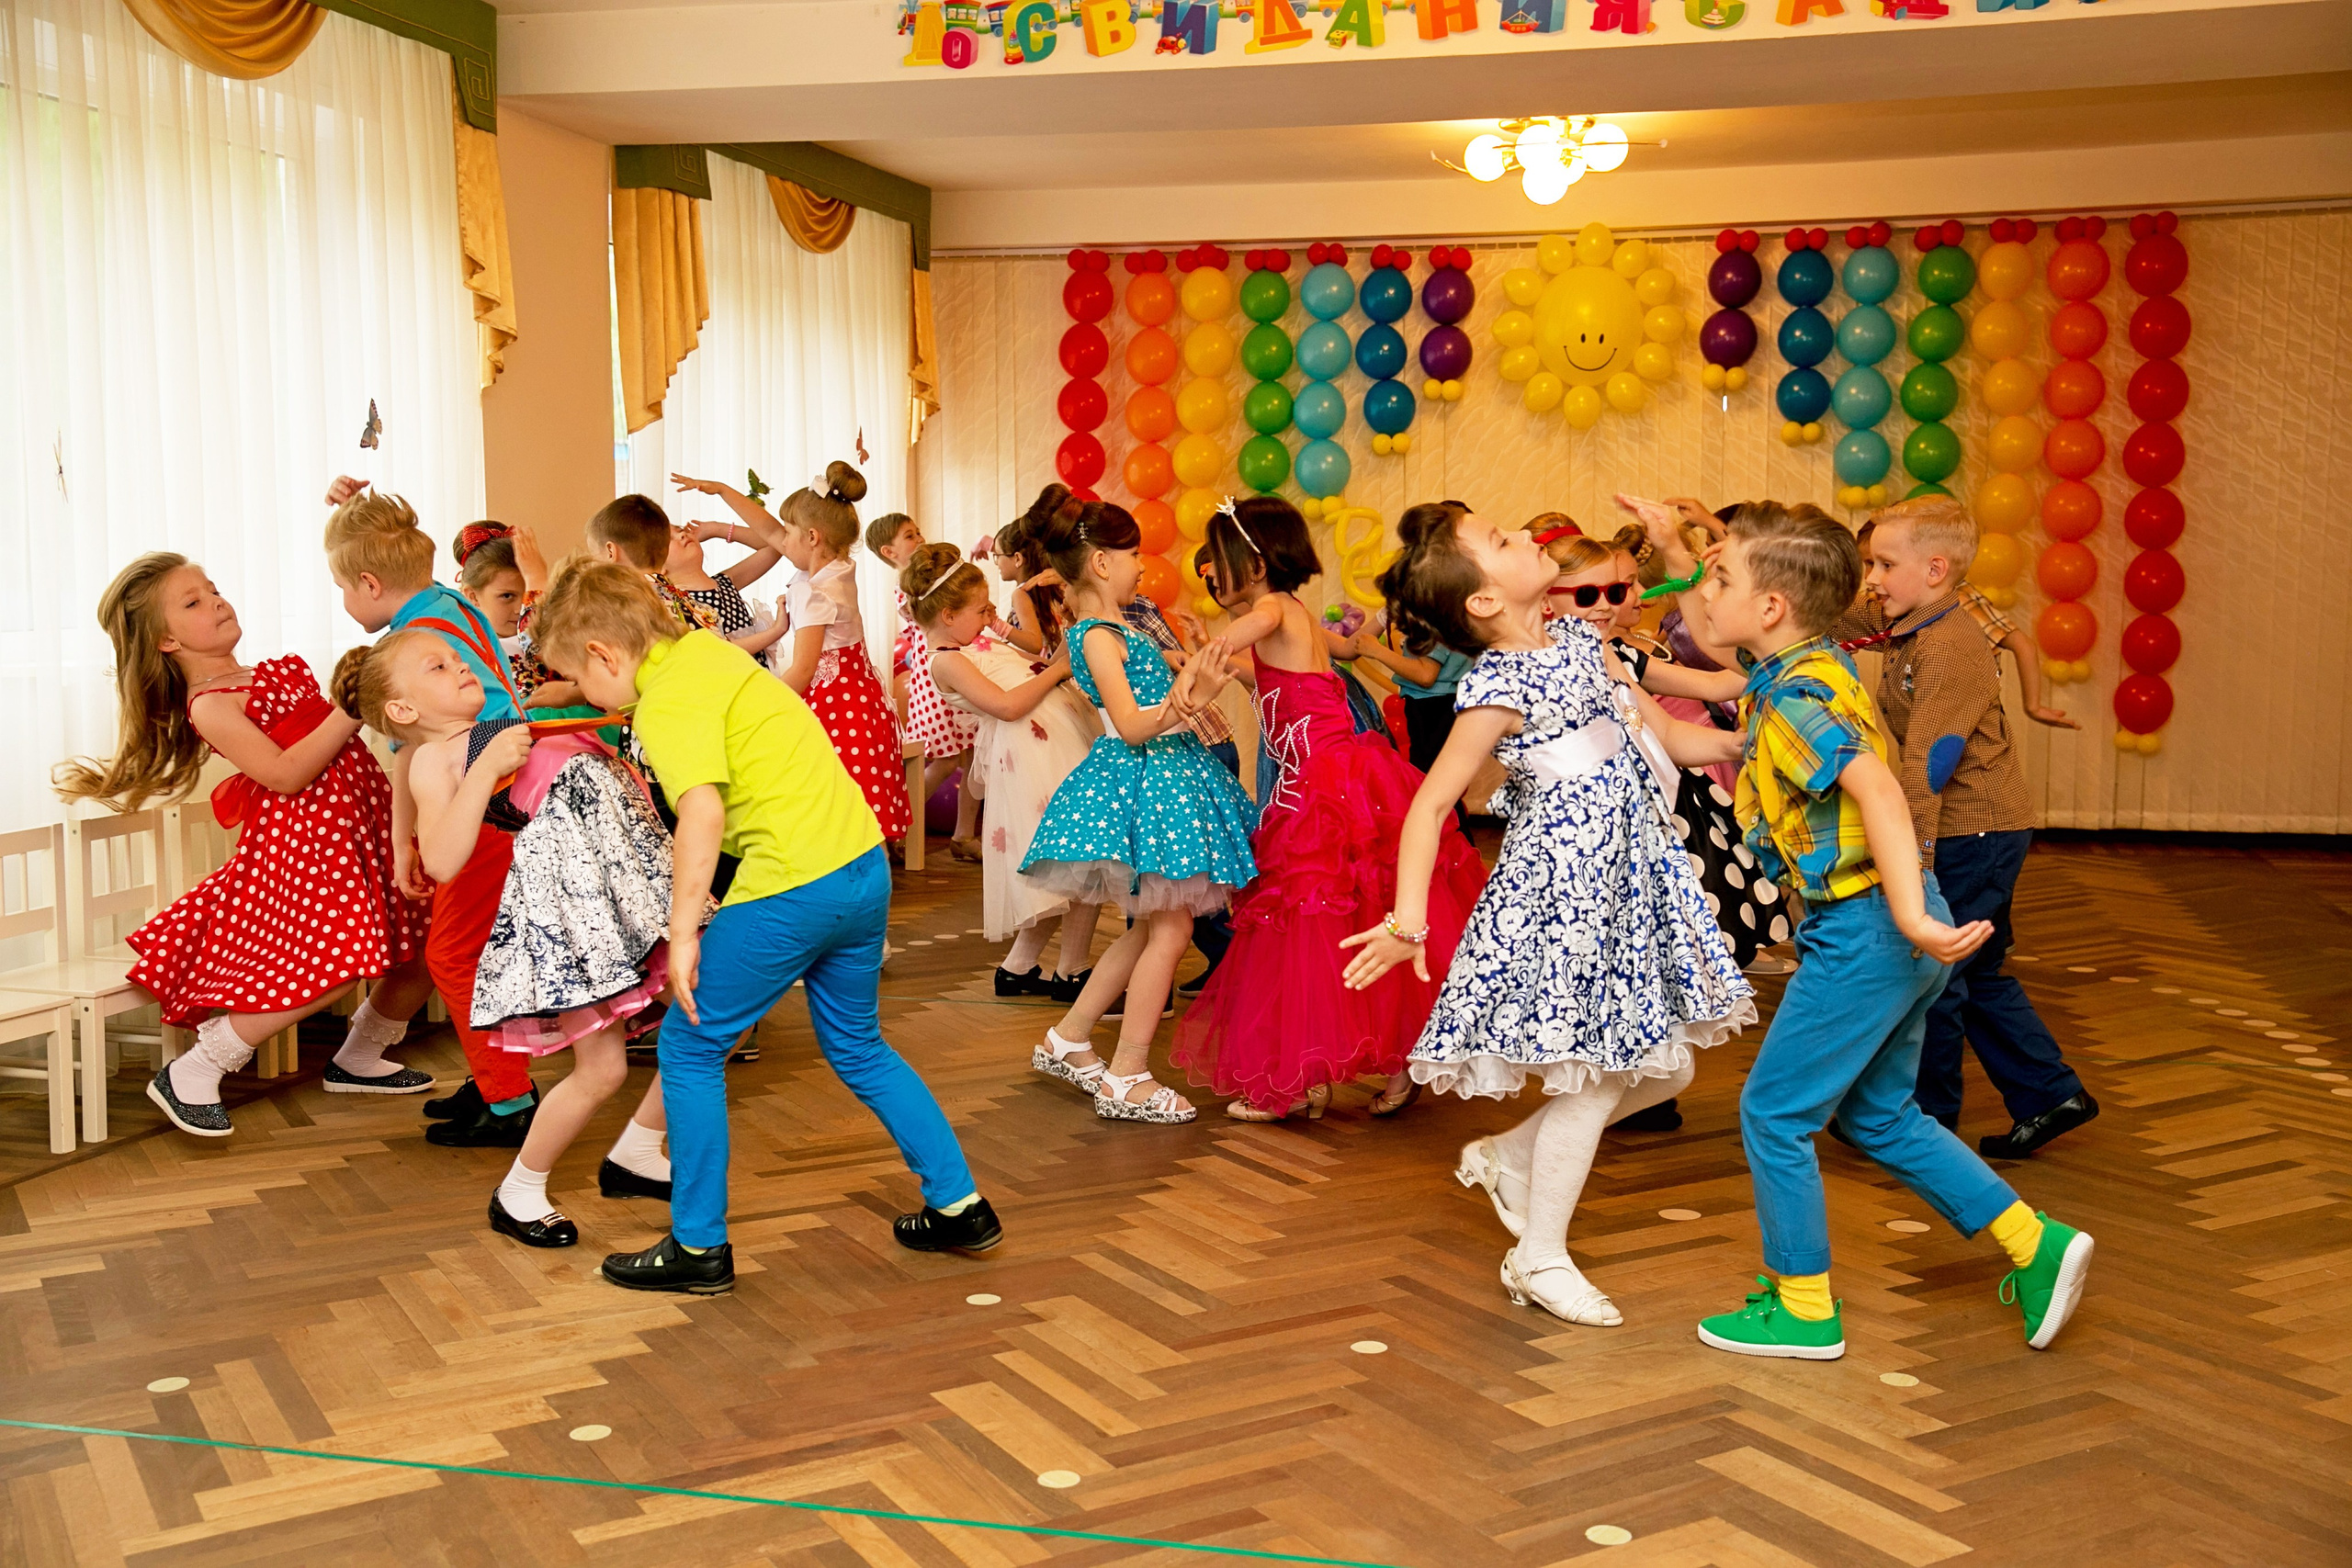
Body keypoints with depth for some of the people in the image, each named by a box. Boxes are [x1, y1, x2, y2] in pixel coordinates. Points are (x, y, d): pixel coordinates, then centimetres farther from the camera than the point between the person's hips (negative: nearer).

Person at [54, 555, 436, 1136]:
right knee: (334, 965, -19)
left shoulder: (283, 671, 17)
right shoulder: (210, 706, -8)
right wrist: (352, 709, -22)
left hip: (361, 825, 8)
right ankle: (190, 1075, -2)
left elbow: (338, 739, 23)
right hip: (303, 839, -8)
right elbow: (287, 773, -21)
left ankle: (359, 1059, 30)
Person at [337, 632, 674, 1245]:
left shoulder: (514, 723, 28)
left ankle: (635, 1155, 22)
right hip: (565, 879, -7)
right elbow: (443, 861, -11)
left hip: (635, 860, 7)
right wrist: (488, 767, -14)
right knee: (602, 1067, -6)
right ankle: (518, 1192, 18)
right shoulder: (434, 758, 5)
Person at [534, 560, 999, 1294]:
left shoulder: (667, 704, -14)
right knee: (857, 1045, 25)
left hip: (792, 889, -9)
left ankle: (699, 1248, 16)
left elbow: (702, 811, -28)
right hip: (864, 863, 9)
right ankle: (959, 1206, 30)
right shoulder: (704, 647, 13)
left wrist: (683, 932, -23)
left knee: (688, 1047, 7)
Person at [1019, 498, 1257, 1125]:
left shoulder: (1115, 628, 15)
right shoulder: (1097, 636, -14)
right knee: (1170, 928, -6)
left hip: (1166, 775, 10)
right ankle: (1128, 1079, 0)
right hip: (1145, 777, -10)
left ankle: (1070, 1037, 25)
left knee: (1152, 926, 16)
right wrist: (1189, 702, -33)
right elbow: (1131, 725, -20)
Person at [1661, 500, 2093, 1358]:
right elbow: (1716, 640, 28)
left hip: (1863, 930, -10)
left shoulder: (1795, 699, -20)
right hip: (1891, 930, 10)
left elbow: (1876, 788, -35)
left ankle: (1804, 1309, 15)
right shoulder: (1818, 660, 8)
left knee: (1773, 1111, 3)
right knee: (1880, 1118, 21)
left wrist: (1909, 915, -42)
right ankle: (2036, 1245, 23)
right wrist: (1671, 552, 20)